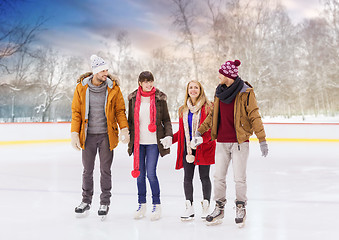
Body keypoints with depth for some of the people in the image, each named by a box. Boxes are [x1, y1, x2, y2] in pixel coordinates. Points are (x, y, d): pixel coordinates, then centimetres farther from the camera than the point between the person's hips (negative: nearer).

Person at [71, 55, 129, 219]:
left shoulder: (113, 88, -3)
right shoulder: (81, 88, -2)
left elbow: (120, 110, 3)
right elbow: (76, 112, 3)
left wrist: (124, 129, -10)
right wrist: (75, 134, -2)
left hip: (106, 135, -1)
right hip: (88, 135, 1)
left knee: (105, 170, 6)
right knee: (87, 170, 11)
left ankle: (105, 202, 20)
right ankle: (86, 201, 28)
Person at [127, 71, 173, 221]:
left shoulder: (159, 98, 1)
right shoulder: (133, 98, 6)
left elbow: (166, 119, 5)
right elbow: (130, 120, 14)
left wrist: (168, 135, -8)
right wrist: (127, 134, 5)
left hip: (153, 141, -3)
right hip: (138, 141, 3)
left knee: (151, 173, -7)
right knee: (140, 173, 7)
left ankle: (157, 205, 8)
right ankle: (142, 205, 20)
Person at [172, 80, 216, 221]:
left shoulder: (208, 108, -2)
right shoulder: (183, 110, 12)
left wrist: (201, 138, -23)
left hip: (204, 147, -4)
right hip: (188, 146, 4)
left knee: (204, 177, 4)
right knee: (187, 177, 3)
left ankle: (206, 207, 16)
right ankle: (189, 208, 13)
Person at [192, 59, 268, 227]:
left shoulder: (245, 92, -7)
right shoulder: (220, 91, 11)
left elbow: (254, 116, -8)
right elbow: (212, 115, 21)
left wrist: (262, 140, -12)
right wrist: (200, 131, 18)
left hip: (239, 141, -5)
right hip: (221, 142, 5)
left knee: (239, 178, 1)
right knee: (219, 177, 8)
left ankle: (241, 208, 19)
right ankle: (219, 209, 21)